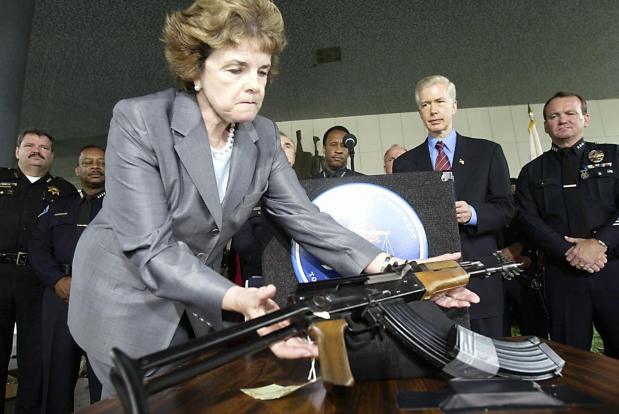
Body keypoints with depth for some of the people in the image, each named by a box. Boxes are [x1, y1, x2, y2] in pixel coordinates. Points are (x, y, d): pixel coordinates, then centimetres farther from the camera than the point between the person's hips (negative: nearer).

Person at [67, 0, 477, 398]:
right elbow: (151, 247, -28)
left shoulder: (263, 136, -9)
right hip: (127, 303, -3)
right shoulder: (139, 121, -23)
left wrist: (397, 271, -24)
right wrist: (238, 300, -44)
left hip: (198, 307, 4)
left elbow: (304, 216, -14)